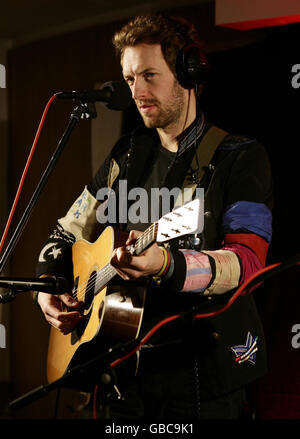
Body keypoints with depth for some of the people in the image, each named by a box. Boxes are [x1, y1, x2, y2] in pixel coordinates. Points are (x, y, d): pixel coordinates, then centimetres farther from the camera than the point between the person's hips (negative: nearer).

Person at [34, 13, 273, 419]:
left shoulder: (241, 157, -6)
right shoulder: (128, 156, 11)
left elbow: (247, 260, -20)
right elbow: (67, 234, 19)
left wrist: (166, 265, -36)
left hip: (204, 374, -4)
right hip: (128, 368, 5)